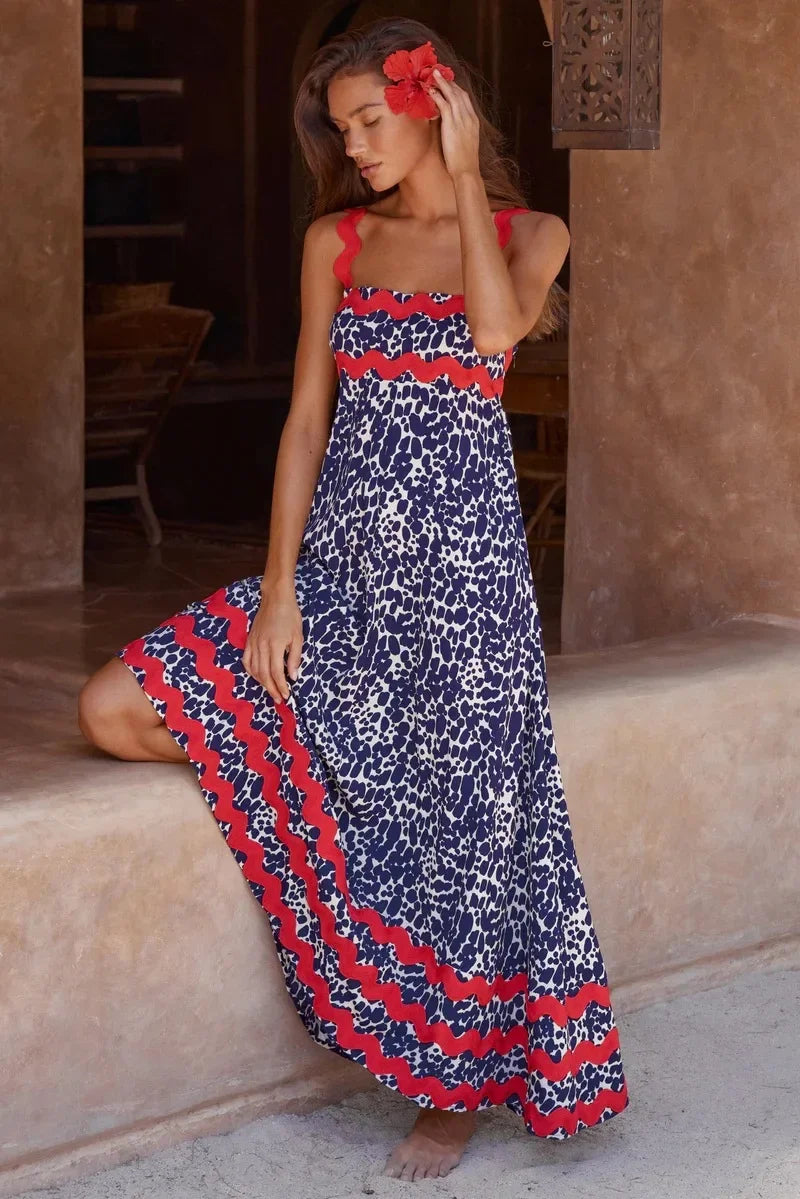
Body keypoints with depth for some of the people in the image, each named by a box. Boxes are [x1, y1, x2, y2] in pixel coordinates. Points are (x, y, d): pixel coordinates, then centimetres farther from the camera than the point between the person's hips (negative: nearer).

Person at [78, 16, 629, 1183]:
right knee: (115, 709, -9)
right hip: (339, 550, 4)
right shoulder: (336, 241, 10)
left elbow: (495, 330, -21)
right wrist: (278, 590, -2)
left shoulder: (528, 233, 2)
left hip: (461, 558, -3)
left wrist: (461, 175, -11)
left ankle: (455, 1084, 16)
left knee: (462, 806, -2)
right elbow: (308, 416, 6)